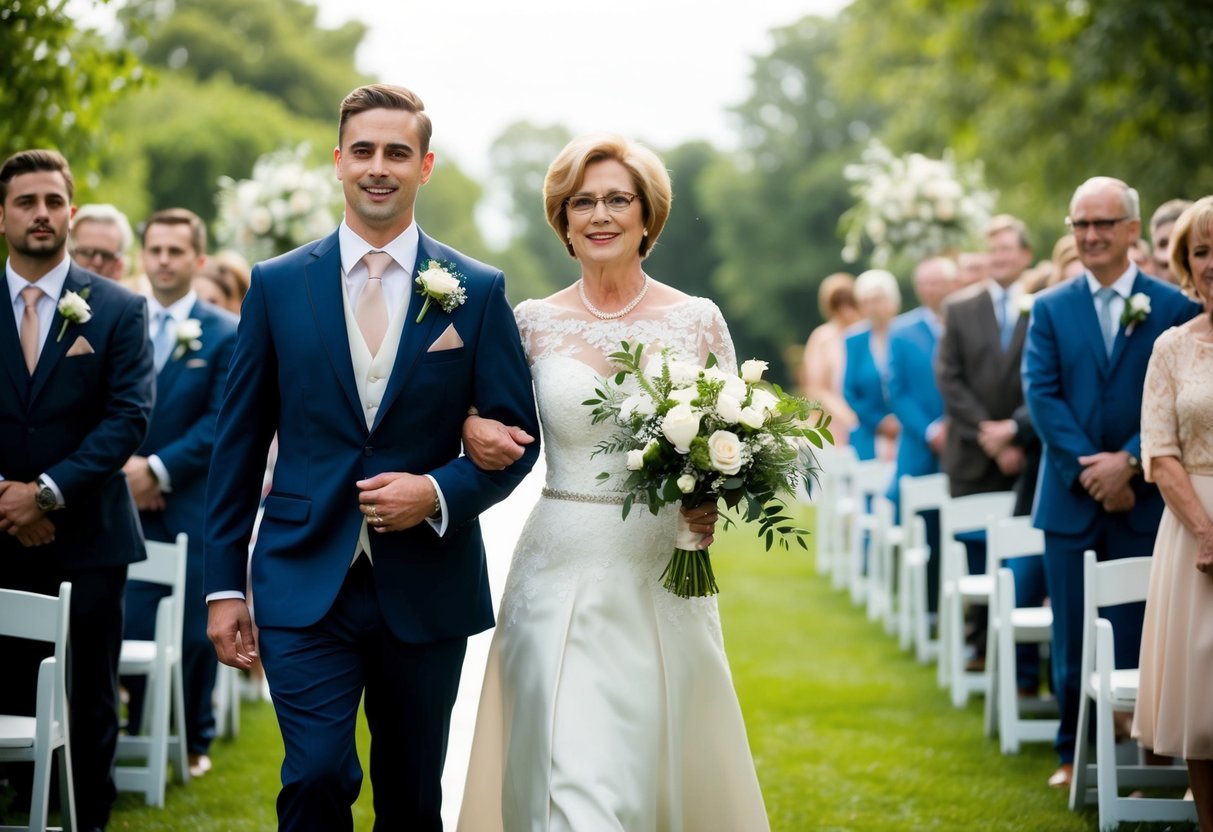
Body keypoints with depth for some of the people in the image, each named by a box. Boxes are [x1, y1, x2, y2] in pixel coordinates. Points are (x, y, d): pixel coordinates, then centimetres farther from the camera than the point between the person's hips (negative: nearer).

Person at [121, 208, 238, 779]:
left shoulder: (228, 334, 0)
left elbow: (223, 422, -7)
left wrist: (159, 469, -14)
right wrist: (123, 465, -10)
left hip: (196, 506, -2)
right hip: (129, 503, 2)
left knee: (196, 631, 2)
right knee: (133, 629, 0)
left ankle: (194, 742, 14)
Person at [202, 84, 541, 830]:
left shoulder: (478, 291, 2)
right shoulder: (278, 285, 3)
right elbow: (239, 441, 5)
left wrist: (439, 493, -15)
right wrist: (225, 584, 2)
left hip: (426, 591, 1)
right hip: (305, 583, -1)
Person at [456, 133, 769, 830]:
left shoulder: (698, 321, 2)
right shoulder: (534, 322, 4)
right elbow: (480, 407, 16)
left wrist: (713, 501, -13)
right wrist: (472, 426, -7)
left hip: (664, 578, 1)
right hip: (563, 579, 0)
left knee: (662, 769, 8)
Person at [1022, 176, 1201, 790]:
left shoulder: (1173, 308, 0)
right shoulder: (1050, 309, 6)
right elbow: (1041, 394, -3)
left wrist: (1129, 461, -16)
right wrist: (1090, 468, -13)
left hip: (1142, 500, -1)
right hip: (1070, 500, 2)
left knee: (1136, 638, 2)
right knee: (1072, 640, 8)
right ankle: (1073, 754, 19)